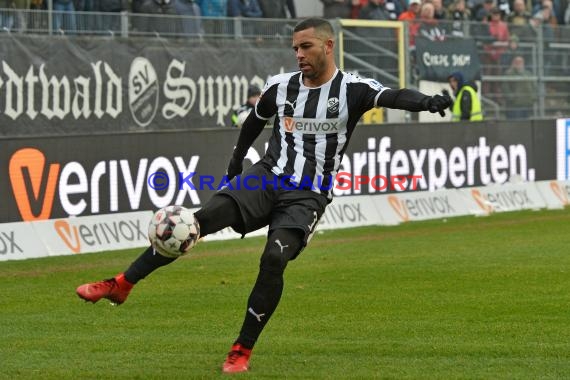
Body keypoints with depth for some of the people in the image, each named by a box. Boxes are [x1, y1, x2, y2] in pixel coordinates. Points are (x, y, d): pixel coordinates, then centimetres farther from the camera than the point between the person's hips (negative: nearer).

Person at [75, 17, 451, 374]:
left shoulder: (352, 89, -6)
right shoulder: (281, 86, 6)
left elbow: (394, 96, -25)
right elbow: (256, 119, 26)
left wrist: (426, 102, -45)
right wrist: (237, 158, 36)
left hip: (308, 196, -3)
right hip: (268, 177, 3)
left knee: (274, 258, -25)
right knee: (203, 218, -19)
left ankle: (242, 352, -9)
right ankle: (121, 285, -17)